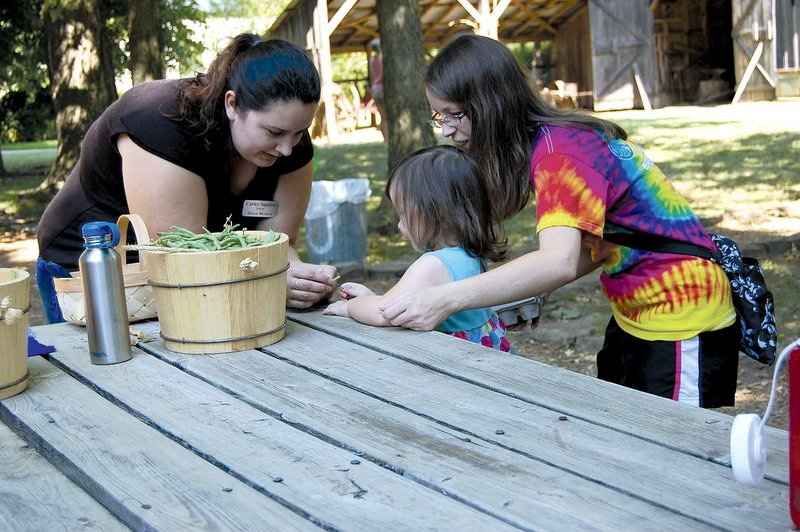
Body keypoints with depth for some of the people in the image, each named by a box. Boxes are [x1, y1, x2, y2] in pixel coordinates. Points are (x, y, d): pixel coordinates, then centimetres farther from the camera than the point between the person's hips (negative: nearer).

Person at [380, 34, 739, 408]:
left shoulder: (560, 152, -24)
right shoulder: (554, 140, 3)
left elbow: (559, 263, -39)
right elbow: (596, 243, 6)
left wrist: (445, 299, -45)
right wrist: (531, 289, -7)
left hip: (681, 322, -10)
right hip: (636, 316, 10)